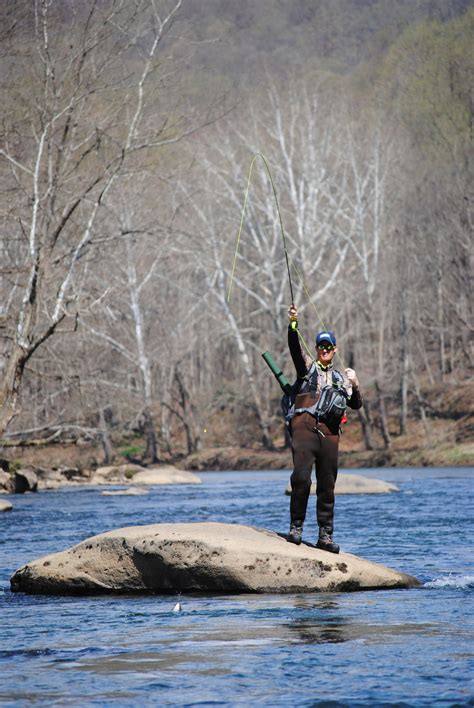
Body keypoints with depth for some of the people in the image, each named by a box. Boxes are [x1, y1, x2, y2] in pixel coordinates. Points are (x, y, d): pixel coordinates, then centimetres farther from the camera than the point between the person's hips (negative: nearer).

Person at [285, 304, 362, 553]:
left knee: (327, 486, 4)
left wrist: (355, 385, 3)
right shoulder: (307, 367, 15)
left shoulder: (341, 378, 26)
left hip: (329, 432, 4)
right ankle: (296, 527, -13)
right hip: (304, 426, -4)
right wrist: (293, 325, -21)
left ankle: (325, 536, 8)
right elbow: (294, 348, -4)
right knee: (301, 478, -20)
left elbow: (356, 404, 21)